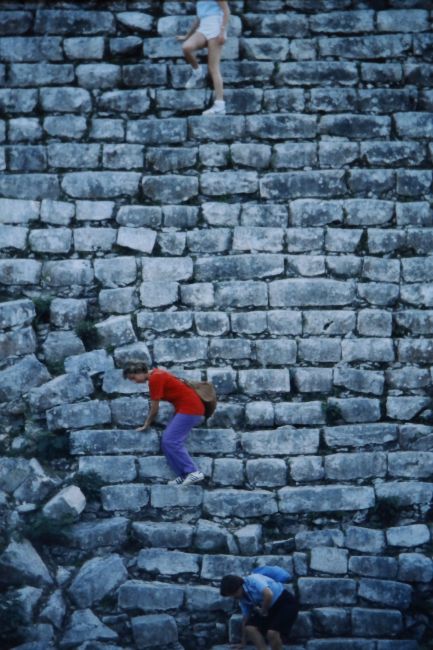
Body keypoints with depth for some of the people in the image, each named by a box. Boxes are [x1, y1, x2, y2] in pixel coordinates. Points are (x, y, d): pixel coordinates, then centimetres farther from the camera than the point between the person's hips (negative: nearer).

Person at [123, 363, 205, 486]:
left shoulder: (155, 378, -15)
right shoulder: (156, 375, 15)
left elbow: (154, 408, -9)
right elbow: (154, 406, 23)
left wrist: (146, 425, 3)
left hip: (190, 408, -10)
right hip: (186, 408, 10)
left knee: (170, 441, -14)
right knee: (167, 441, 6)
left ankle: (194, 472, -17)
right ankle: (184, 475, 4)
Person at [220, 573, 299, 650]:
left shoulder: (252, 580, -22)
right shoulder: (243, 598, 4)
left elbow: (268, 594, -37)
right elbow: (246, 618, 14)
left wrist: (263, 611, -18)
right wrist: (243, 643, 20)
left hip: (285, 603, -9)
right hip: (270, 608, 9)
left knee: (272, 632, -26)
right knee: (250, 628, -9)